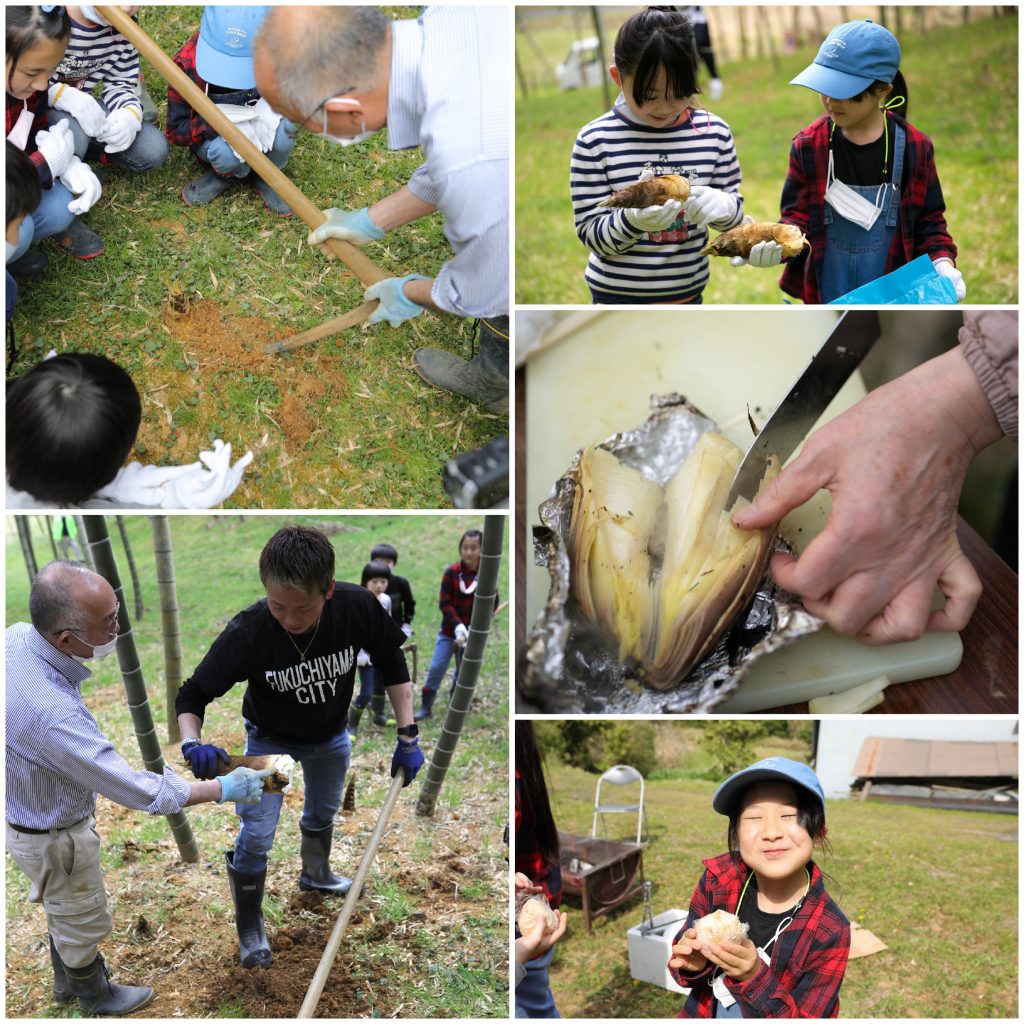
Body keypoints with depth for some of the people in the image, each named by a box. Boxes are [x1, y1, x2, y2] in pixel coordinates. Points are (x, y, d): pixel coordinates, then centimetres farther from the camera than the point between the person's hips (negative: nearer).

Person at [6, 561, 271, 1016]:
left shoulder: (16, 636, -20)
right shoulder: (51, 714, -46)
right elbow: (138, 790, -35)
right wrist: (220, 789, -23)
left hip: (27, 808, 8)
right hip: (54, 838, -8)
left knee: (63, 910, 33)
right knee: (83, 922, 22)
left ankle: (68, 978, 57)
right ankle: (95, 995, 49)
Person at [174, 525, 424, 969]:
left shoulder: (359, 607, -34)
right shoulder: (247, 632, -39)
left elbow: (391, 663, -15)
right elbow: (193, 693, -27)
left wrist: (408, 735, -15)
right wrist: (192, 742, -47)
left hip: (331, 736, 3)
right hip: (269, 740, -3)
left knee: (322, 816, 26)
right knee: (255, 839, -8)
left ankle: (315, 874, 59)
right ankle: (250, 932, 19)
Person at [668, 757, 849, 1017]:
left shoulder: (829, 932, -26)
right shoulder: (718, 879, -20)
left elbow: (805, 1016, -25)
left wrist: (755, 978, -38)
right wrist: (693, 964, -28)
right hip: (706, 1013, 2)